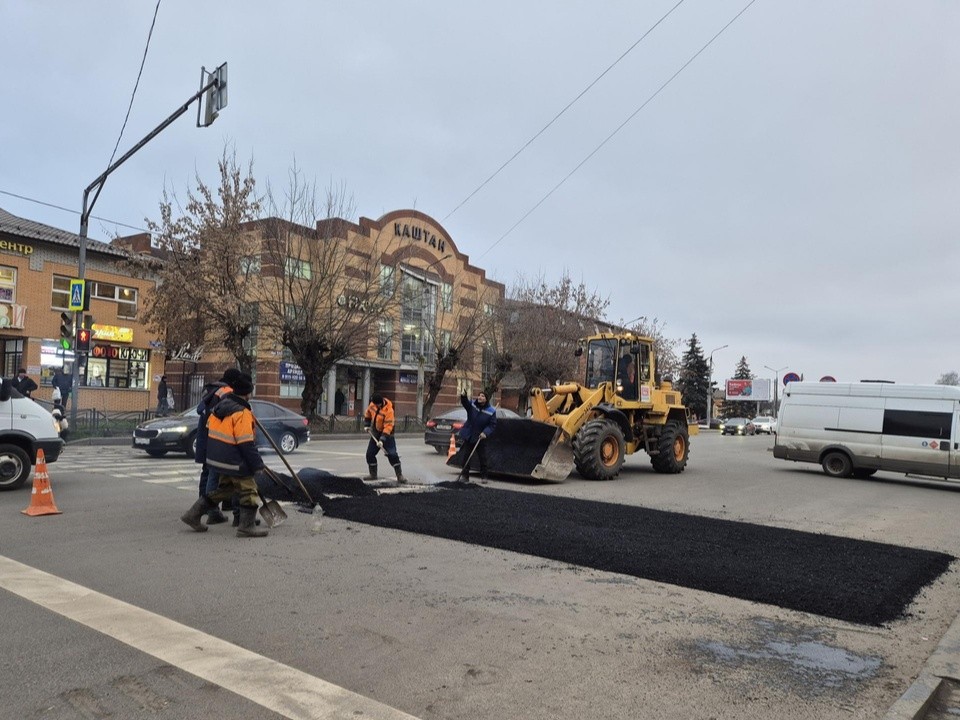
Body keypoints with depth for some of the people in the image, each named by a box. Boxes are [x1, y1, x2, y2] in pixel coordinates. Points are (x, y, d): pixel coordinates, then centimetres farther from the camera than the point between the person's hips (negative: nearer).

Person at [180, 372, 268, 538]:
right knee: (249, 490, 2)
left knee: (224, 488, 23)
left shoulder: (220, 406, 7)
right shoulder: (242, 413, -21)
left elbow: (209, 429, 18)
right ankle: (247, 526, 3)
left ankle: (194, 514, 25)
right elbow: (246, 444, -21)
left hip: (217, 458, 9)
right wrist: (257, 465, -15)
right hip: (234, 462, -9)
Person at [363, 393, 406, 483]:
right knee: (370, 454, 6)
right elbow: (368, 413, 15)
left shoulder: (388, 410, -28)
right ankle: (373, 475, 19)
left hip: (387, 434, -6)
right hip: (375, 433, 7)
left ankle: (399, 475, -9)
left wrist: (382, 440, -32)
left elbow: (388, 427, -29)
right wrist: (366, 425, 7)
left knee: (392, 454, -15)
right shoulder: (372, 405, -8)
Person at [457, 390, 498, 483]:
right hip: (469, 437, 1)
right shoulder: (472, 405, -5)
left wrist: (485, 432, -23)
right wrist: (463, 396, -45)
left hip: (480, 438, -1)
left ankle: (483, 476, 18)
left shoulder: (491, 411, -9)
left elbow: (493, 425, -8)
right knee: (466, 457, 5)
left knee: (482, 457, 4)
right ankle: (465, 476, 15)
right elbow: (465, 402, -23)